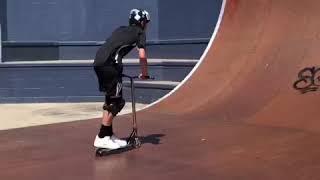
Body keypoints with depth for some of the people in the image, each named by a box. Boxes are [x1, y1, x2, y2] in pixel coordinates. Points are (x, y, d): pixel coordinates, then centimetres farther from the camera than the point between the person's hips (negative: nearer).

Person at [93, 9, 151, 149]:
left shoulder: (120, 30, 30)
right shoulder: (140, 33, 10)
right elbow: (142, 56, -1)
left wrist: (118, 71, 41)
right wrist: (144, 74, 11)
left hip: (98, 62, 8)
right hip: (110, 64, -8)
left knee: (110, 99, 17)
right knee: (116, 102, -1)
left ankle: (109, 135, 23)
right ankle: (101, 138, -1)